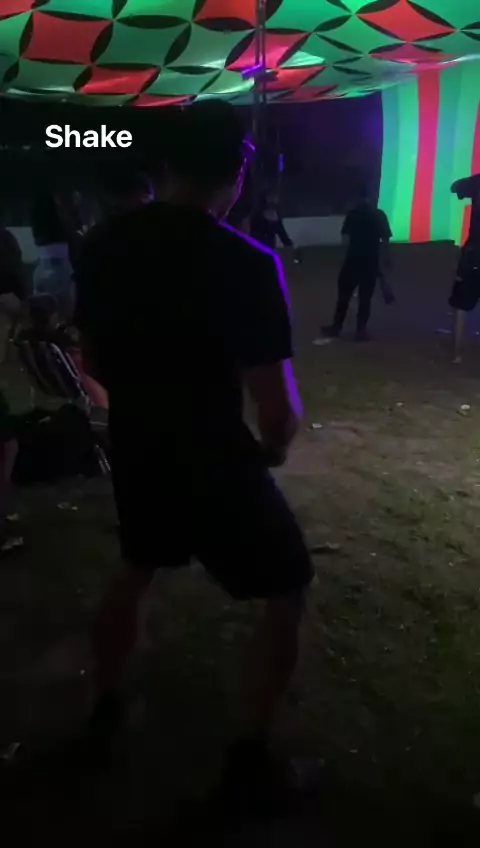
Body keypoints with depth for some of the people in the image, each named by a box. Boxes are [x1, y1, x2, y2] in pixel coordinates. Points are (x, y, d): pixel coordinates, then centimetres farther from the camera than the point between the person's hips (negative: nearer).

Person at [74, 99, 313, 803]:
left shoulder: (104, 244, -3)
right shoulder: (247, 263, -22)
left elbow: (96, 359, 9)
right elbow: (279, 410, -22)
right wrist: (275, 447, 1)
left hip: (136, 452, 6)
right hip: (215, 463, -6)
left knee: (137, 570, 32)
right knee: (288, 593, 16)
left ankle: (106, 705, 48)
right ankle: (249, 755, 25)